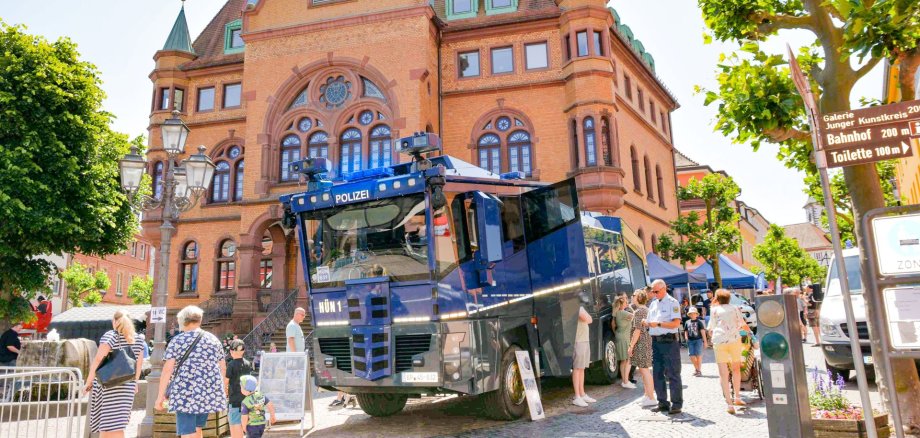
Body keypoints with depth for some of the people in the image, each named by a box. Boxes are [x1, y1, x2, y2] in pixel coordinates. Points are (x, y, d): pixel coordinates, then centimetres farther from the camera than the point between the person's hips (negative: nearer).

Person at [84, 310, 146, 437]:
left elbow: (98, 359, -14)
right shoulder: (138, 339, 9)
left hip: (108, 385, -4)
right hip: (127, 386, 4)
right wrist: (135, 382, 23)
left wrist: (89, 381, -9)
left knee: (111, 423, 0)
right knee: (117, 423, 12)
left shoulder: (110, 336, -6)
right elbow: (139, 363, 13)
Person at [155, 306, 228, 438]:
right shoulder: (213, 339, 10)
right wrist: (219, 388, 27)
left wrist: (161, 395, -3)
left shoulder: (177, 341, -1)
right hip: (210, 393, 5)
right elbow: (223, 367, 15)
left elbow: (168, 369, -9)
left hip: (185, 393, -4)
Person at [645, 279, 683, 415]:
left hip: (669, 341, -7)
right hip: (655, 342, 7)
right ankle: (663, 403, 20)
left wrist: (658, 324, -20)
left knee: (673, 374, -3)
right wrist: (646, 323, -4)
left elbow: (676, 323, -14)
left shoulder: (672, 303, -4)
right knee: (657, 374, 10)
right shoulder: (653, 304, 16)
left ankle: (676, 404, 4)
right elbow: (650, 323, 18)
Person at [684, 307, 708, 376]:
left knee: (698, 355, -1)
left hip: (698, 340, -3)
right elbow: (686, 332, 15)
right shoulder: (687, 322, 9)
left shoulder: (699, 322, 0)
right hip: (690, 341, 3)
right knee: (692, 356, 1)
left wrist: (705, 341, -6)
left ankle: (699, 370, 10)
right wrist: (687, 340, 7)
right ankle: (697, 369, 22)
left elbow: (702, 331, -3)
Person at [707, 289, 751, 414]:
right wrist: (751, 331, 42)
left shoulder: (715, 309, 11)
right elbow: (743, 325, 20)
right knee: (736, 369, 21)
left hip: (719, 341, -2)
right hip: (735, 340, 2)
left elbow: (710, 329, 9)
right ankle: (737, 398, 31)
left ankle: (729, 404, -7)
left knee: (723, 373, -1)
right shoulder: (734, 308, 16)